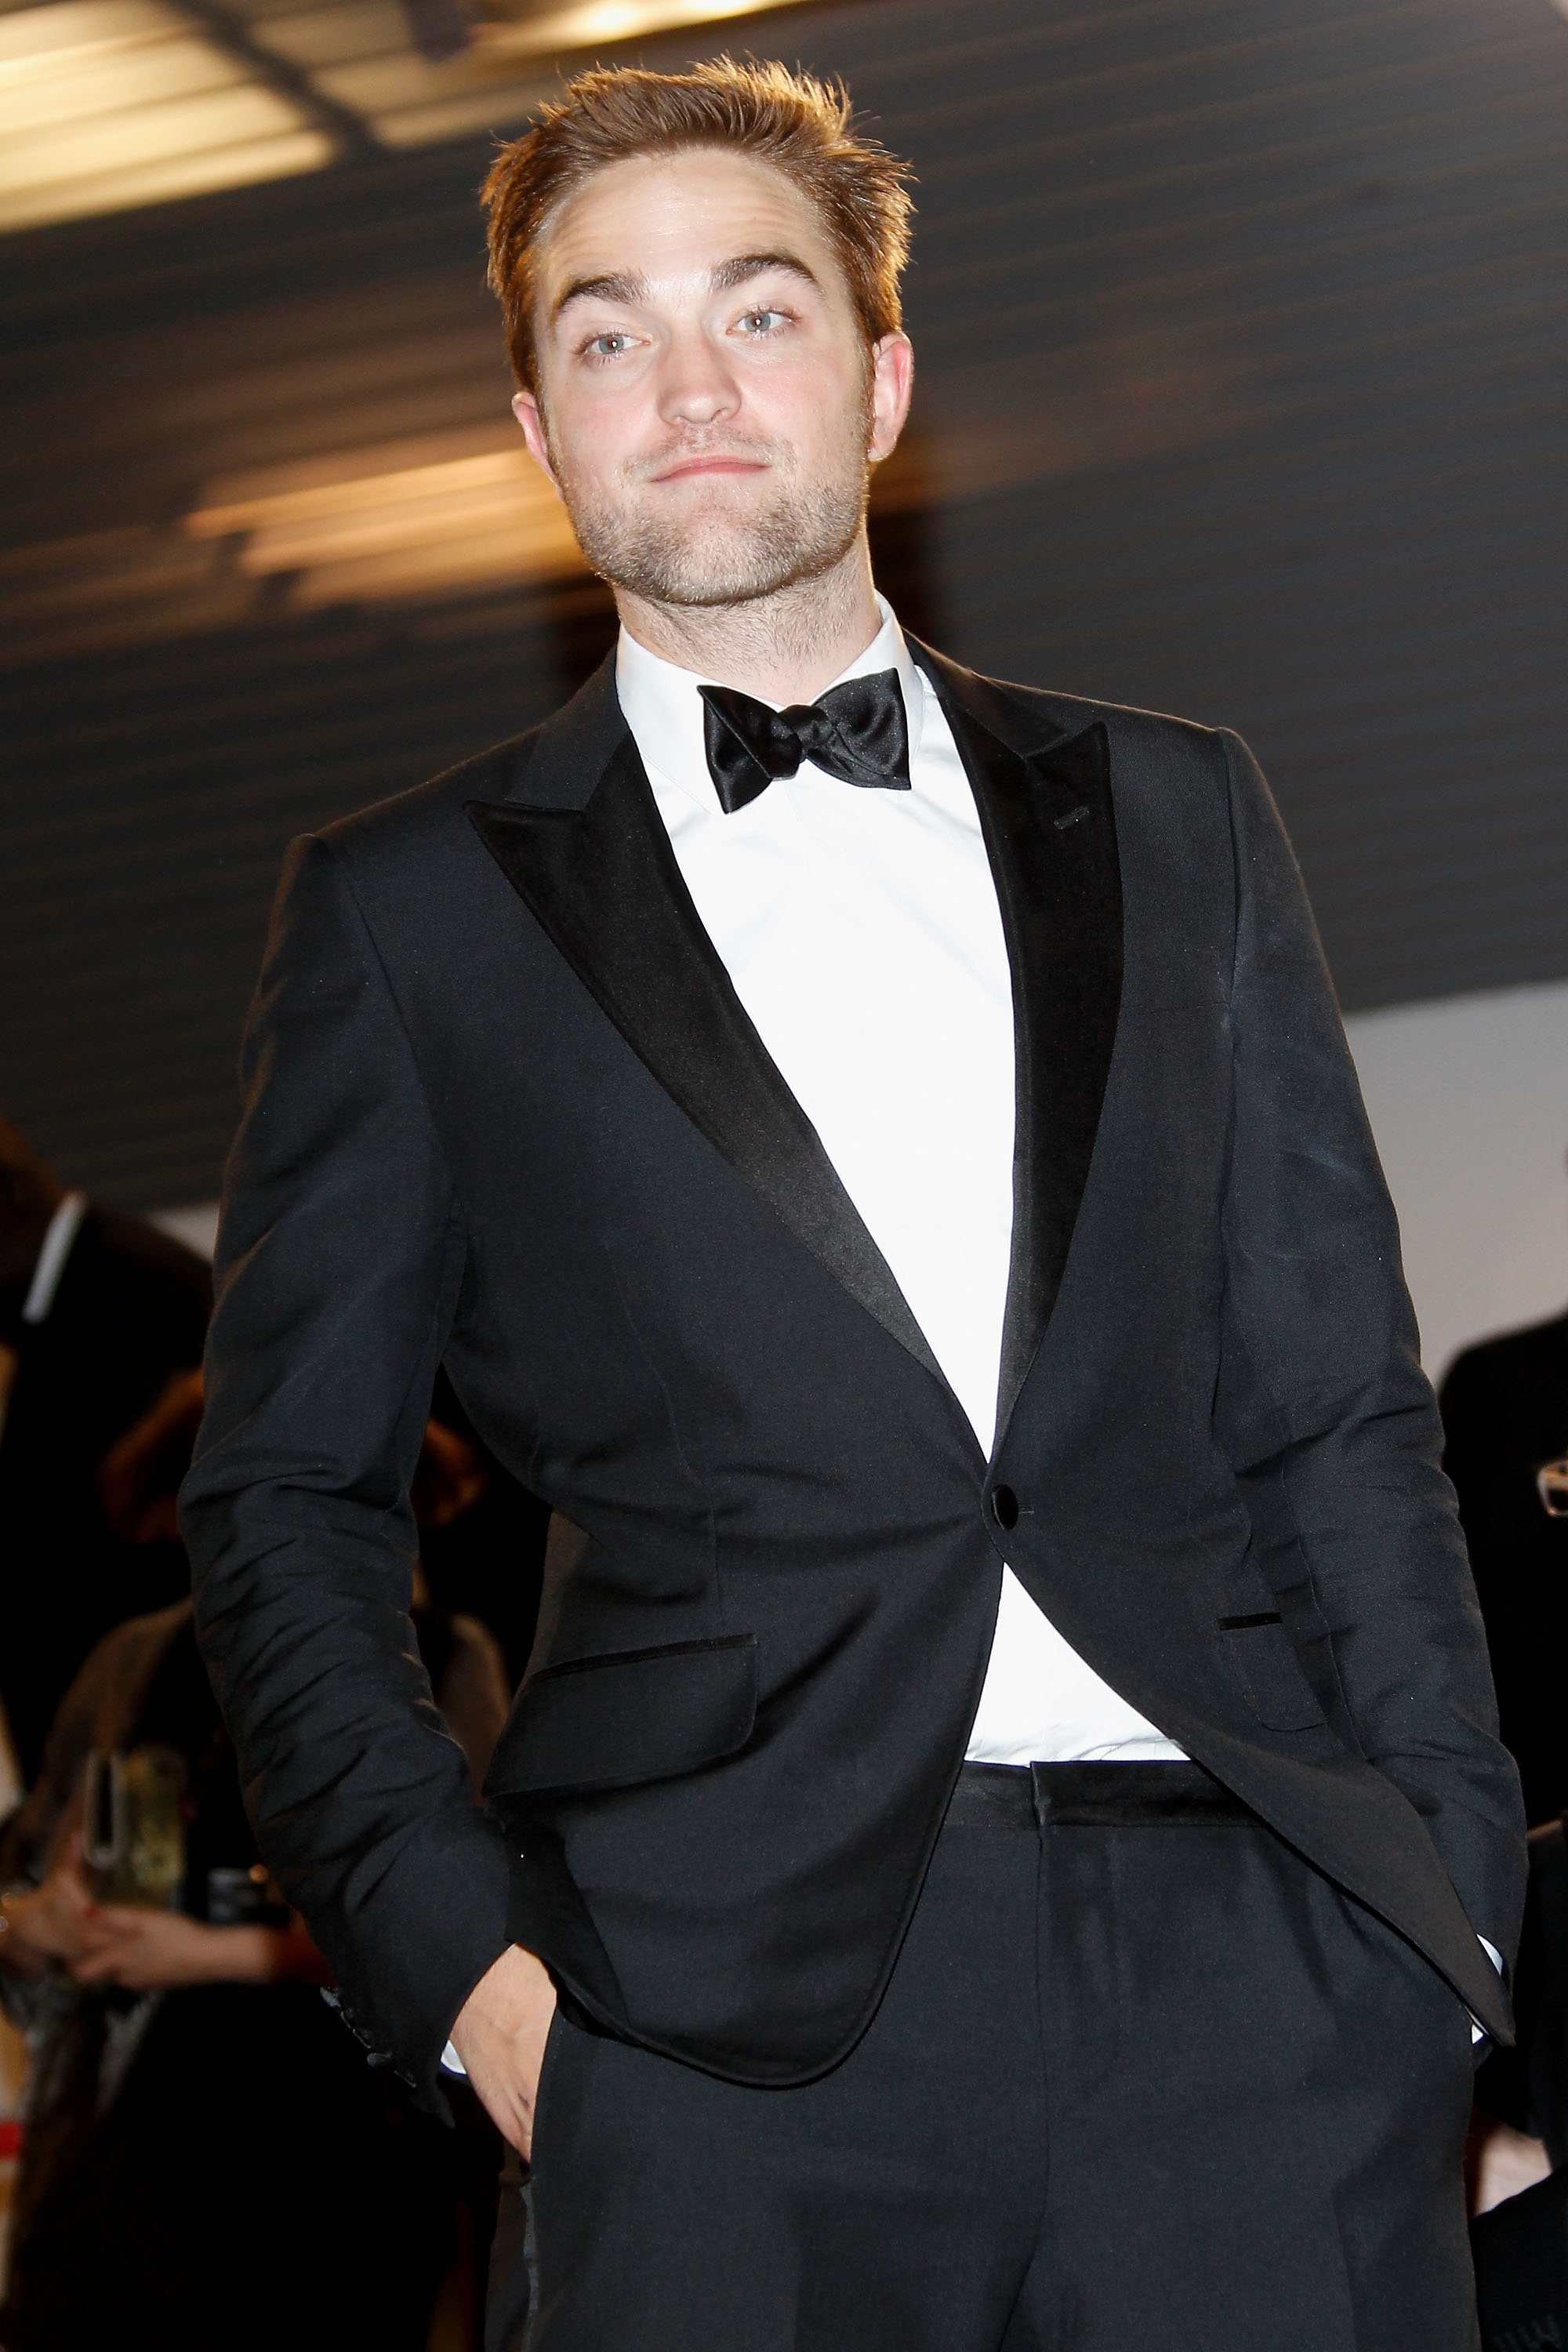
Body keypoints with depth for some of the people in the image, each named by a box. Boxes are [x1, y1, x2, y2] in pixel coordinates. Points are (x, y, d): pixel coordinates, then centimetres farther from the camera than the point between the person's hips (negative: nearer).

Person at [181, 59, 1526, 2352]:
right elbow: (289, 1499, 11)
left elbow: (1341, 1414, 14)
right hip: (733, 2031, -1)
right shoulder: (414, 911, 11)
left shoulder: (1172, 818, 16)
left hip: (1256, 1981, 2)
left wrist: (1448, 1898, 4)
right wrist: (455, 1950, -3)